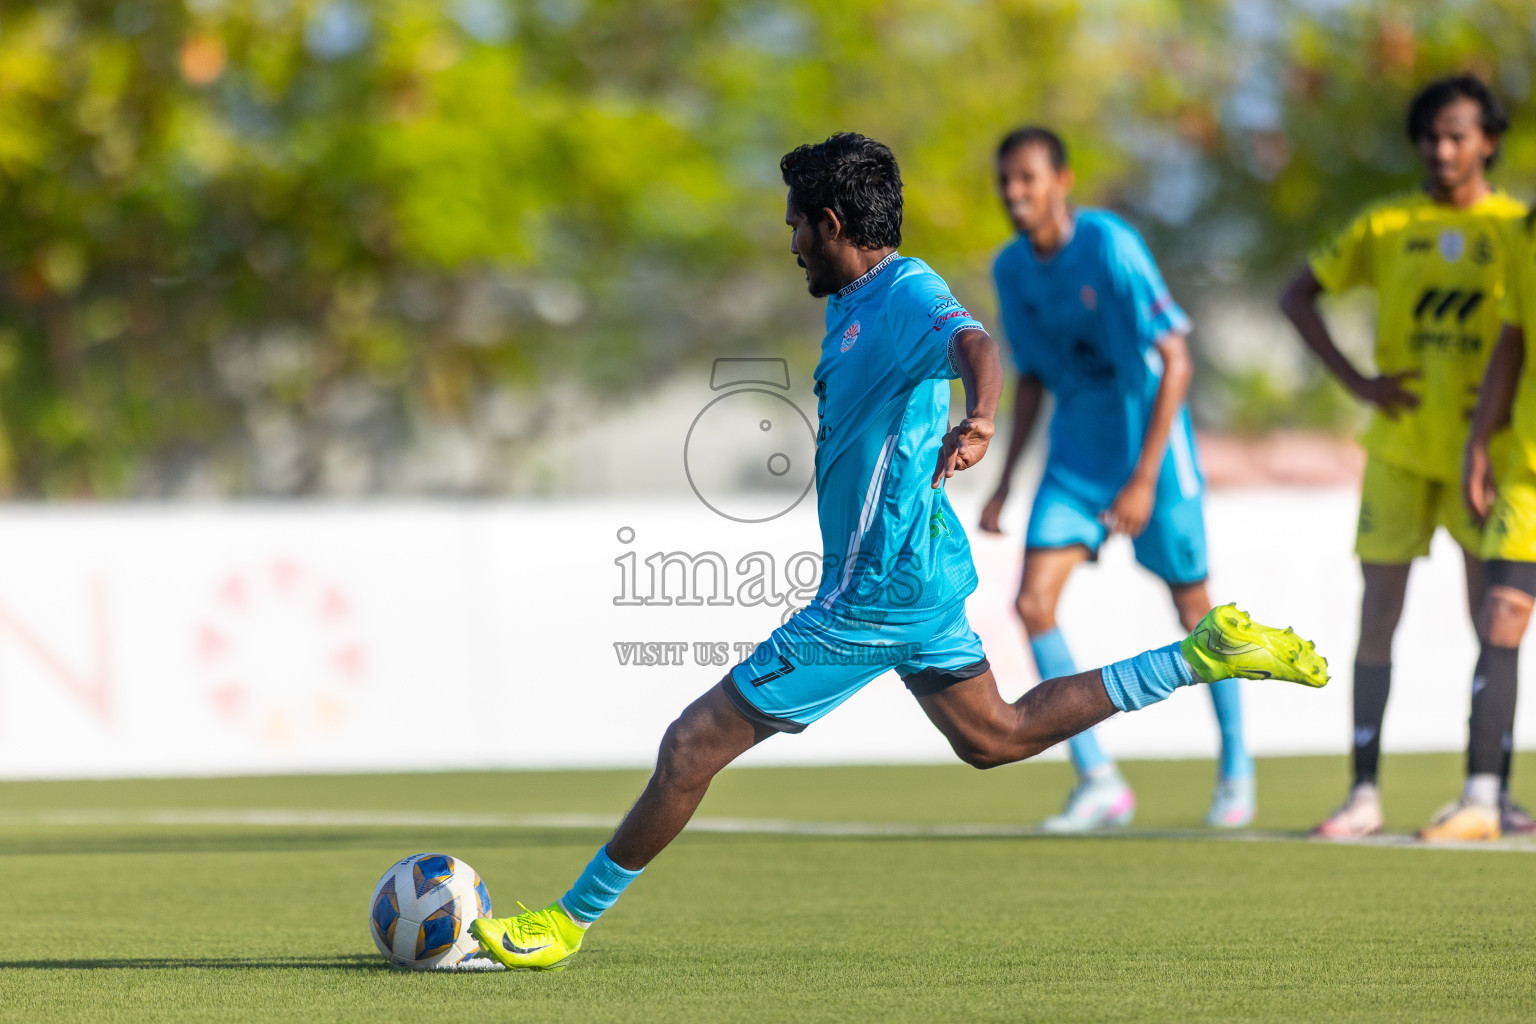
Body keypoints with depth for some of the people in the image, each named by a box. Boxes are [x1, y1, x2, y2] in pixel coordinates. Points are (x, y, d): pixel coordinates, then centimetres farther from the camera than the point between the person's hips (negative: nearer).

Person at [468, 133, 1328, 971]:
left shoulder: (907, 295, -20)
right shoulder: (854, 301, 10)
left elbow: (975, 345, -41)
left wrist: (977, 420, -59)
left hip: (879, 591, -10)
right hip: (920, 572, 11)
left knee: (694, 744, -7)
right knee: (995, 738, 23)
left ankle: (570, 921, 1)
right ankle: (1205, 656, 19)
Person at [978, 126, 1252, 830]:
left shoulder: (1111, 248, -20)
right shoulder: (1012, 269, 1)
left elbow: (1176, 361, -21)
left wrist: (1144, 479, -25)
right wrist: (1005, 483, 10)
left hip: (1151, 446, -5)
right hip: (1075, 457, 5)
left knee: (1192, 608, 6)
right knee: (1033, 603, -10)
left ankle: (1236, 770, 27)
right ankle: (1098, 781, -3)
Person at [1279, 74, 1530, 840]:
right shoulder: (1387, 225, 3)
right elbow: (1298, 295, 7)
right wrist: (1355, 382, -2)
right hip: (1400, 448, 1)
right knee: (1377, 620, -1)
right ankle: (1364, 791, 4)